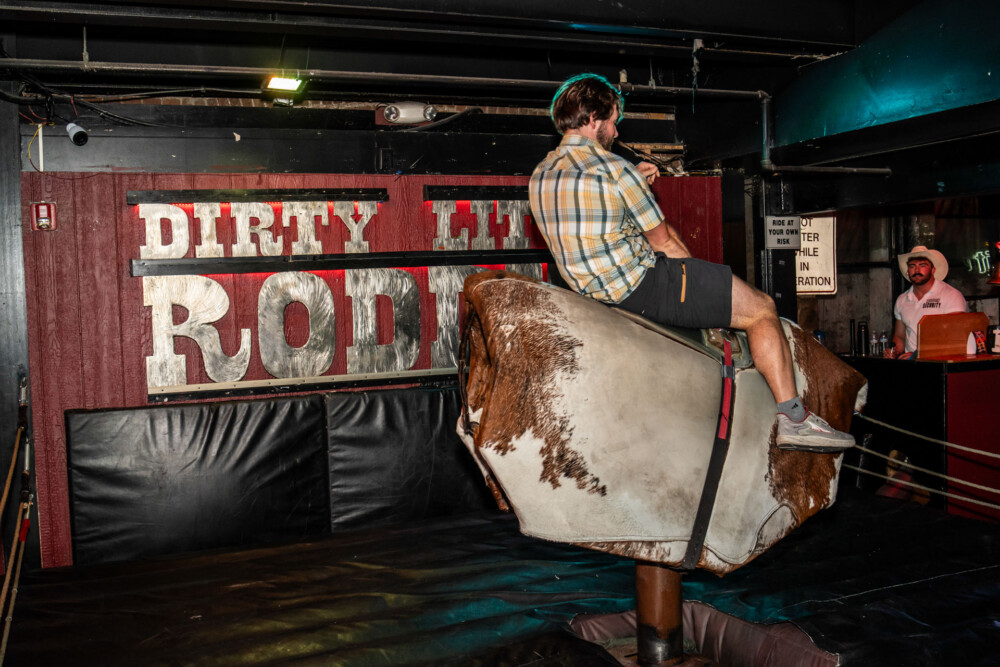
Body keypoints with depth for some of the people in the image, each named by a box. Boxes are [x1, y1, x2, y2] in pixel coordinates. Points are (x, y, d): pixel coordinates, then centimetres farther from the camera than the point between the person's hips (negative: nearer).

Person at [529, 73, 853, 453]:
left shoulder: (540, 175, 8)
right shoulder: (613, 168, -16)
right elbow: (663, 241, -8)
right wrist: (694, 274, 10)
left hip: (589, 288, 10)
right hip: (641, 285, -9)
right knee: (762, 309, 0)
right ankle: (793, 419, 1)